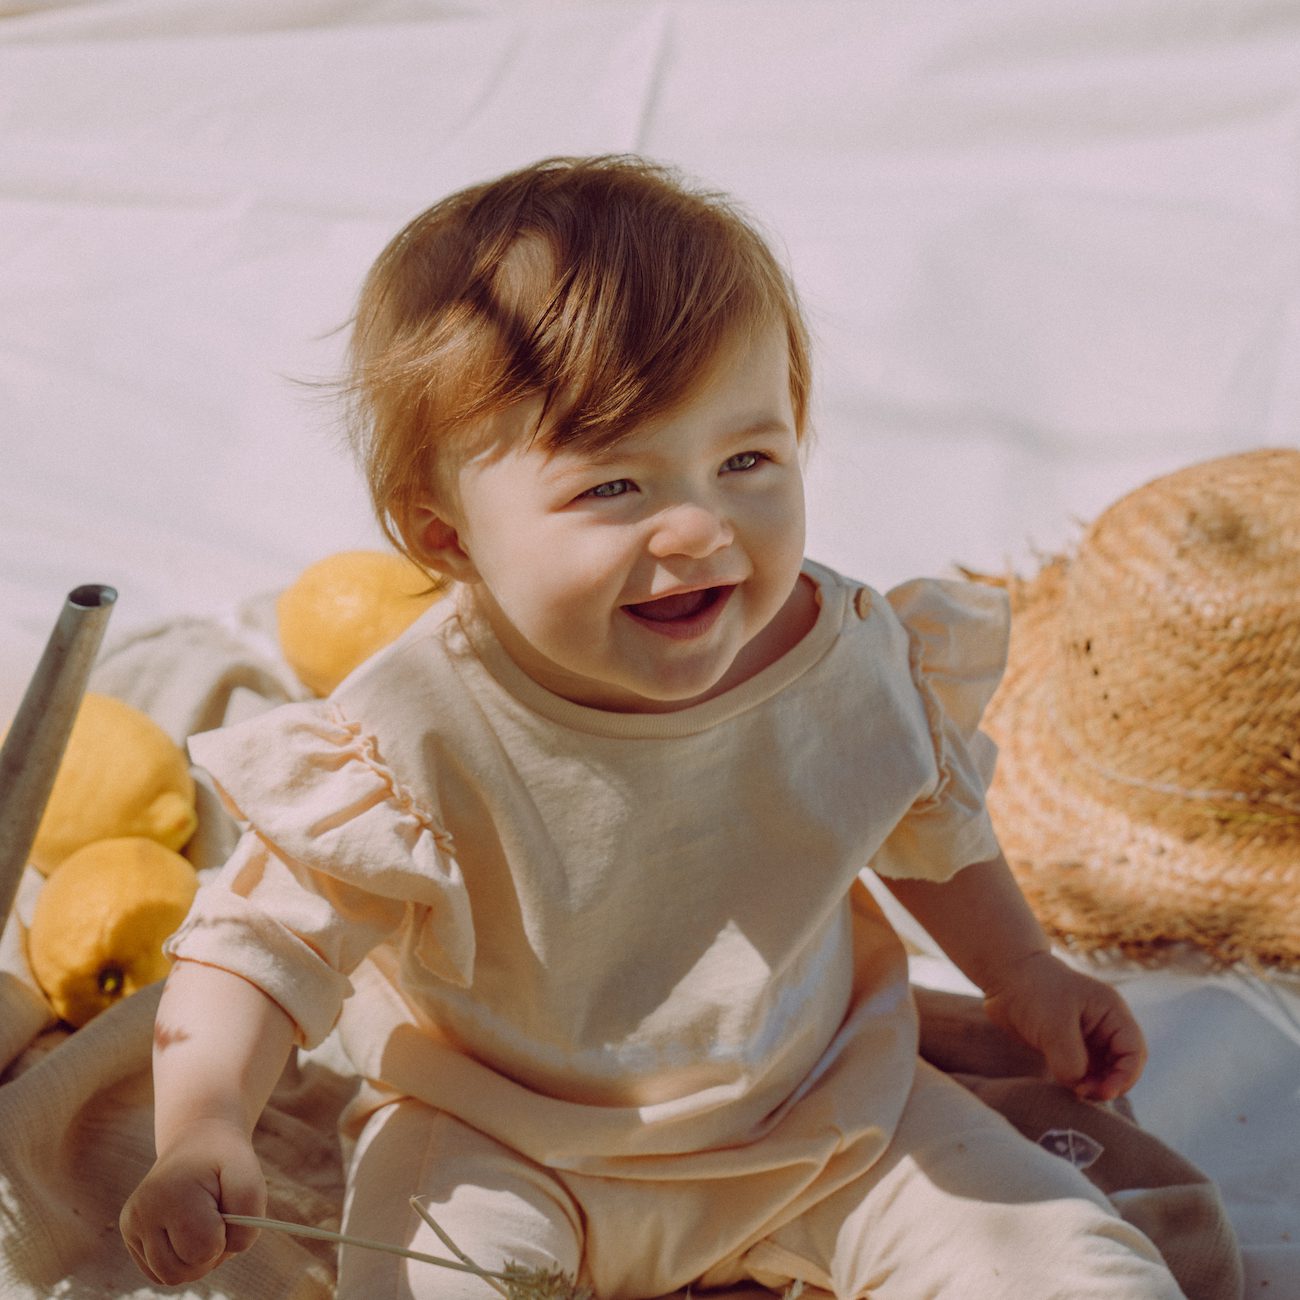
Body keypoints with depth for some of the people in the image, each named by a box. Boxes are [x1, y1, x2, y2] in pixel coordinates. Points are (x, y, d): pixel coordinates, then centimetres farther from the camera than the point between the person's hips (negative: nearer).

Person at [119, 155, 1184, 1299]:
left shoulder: (855, 662, -14)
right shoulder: (412, 752, -27)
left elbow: (929, 817, 7)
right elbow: (265, 941, -19)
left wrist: (1019, 972, 14)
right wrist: (204, 1132, -34)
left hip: (820, 1116, 3)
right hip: (504, 1155, -2)